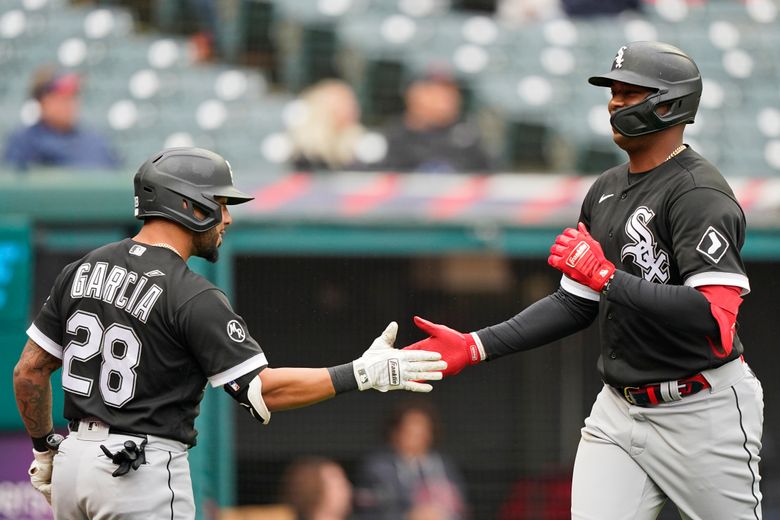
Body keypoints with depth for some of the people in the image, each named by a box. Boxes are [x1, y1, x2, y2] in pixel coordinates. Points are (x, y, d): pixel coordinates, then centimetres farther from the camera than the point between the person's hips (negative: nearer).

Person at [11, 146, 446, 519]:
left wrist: (45, 450, 24)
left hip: (74, 462, 7)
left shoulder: (82, 270, 8)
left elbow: (30, 371, 11)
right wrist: (362, 375, -15)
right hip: (145, 472, -7)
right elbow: (261, 390, -17)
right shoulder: (195, 298, -13)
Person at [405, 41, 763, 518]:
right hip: (620, 408, 8)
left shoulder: (699, 194, -16)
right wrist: (476, 347, 7)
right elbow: (576, 304, 17)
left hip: (702, 412, -7)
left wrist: (607, 276, -25)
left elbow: (716, 319, -28)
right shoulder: (606, 189, 12)